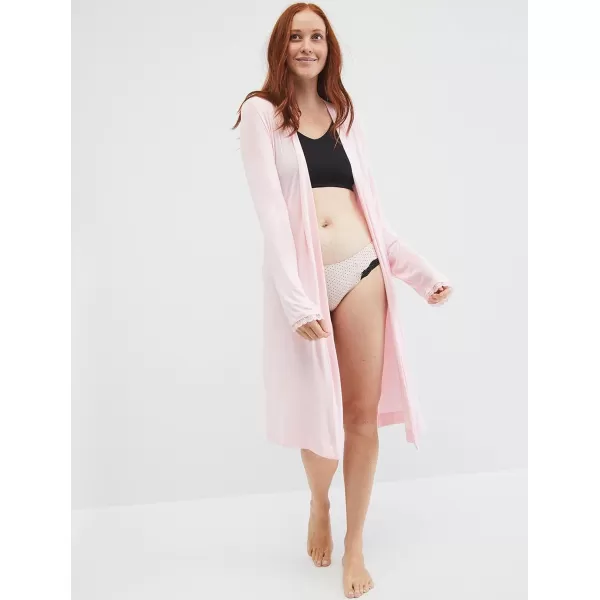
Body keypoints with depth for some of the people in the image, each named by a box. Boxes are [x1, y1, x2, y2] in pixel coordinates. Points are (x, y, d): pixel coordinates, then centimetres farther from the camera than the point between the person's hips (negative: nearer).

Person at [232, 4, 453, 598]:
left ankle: (354, 547, 20)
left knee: (363, 414, 2)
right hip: (301, 279, -3)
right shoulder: (261, 111, 3)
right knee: (320, 414, 5)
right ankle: (319, 503, 38)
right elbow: (269, 209, -9)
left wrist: (422, 271, 11)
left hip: (361, 271, 4)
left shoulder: (340, 114, 17)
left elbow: (367, 206, 16)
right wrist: (296, 298, -20)